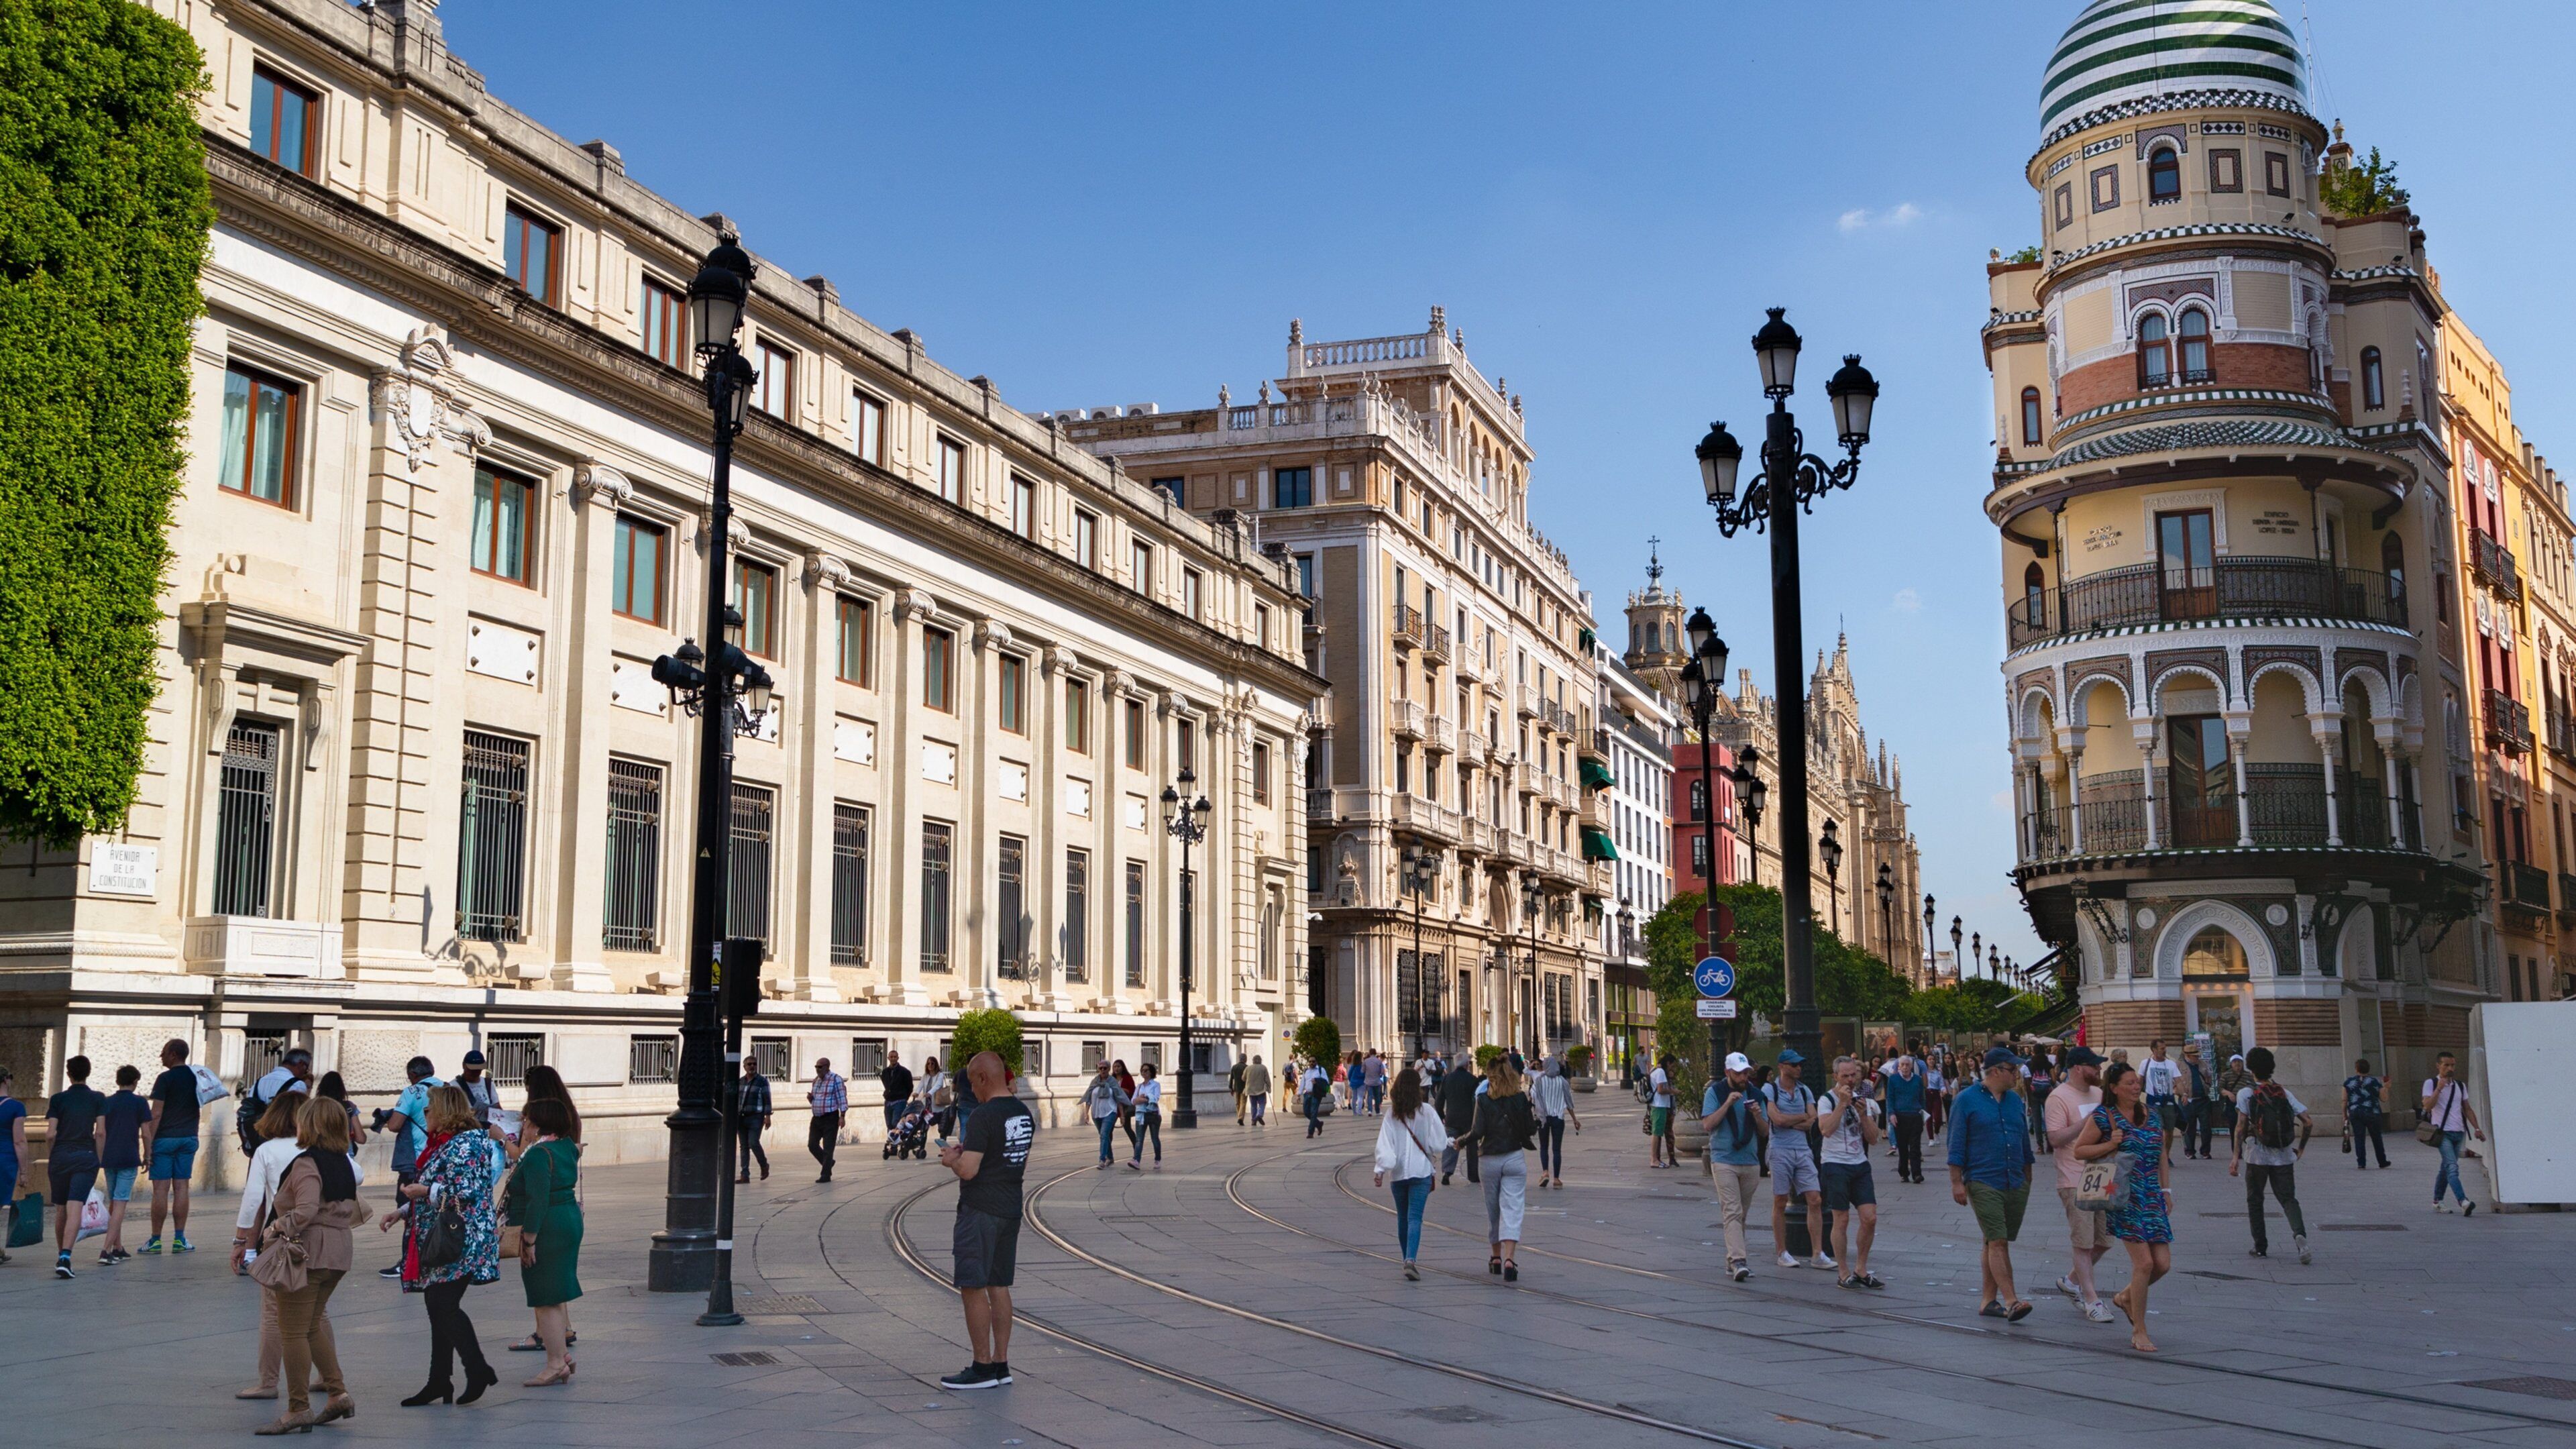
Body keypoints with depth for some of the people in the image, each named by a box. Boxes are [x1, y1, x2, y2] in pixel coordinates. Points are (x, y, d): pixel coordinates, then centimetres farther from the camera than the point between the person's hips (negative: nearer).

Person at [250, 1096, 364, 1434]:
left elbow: (305, 1211, -26)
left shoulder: (306, 1163, -15)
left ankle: (299, 1410, 3)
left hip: (306, 1252, -9)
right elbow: (352, 1211, 17)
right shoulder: (343, 1162, 11)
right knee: (313, 1326, 21)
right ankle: (338, 1394, 18)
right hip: (338, 1252, 9)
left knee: (293, 1332, 0)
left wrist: (277, 1228, -13)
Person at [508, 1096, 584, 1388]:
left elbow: (537, 1200, -24)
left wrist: (528, 1240, -22)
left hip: (547, 1230, -10)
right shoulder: (567, 1146, 9)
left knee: (547, 1299, -3)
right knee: (556, 1296, 18)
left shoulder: (539, 1154, -19)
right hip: (570, 1220, 10)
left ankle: (556, 1364, 1)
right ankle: (563, 1355, 25)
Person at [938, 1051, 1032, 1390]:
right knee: (998, 1287, 13)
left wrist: (951, 1159, 0)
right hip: (1011, 1208, 9)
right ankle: (1001, 1364, 16)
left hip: (980, 1210, -9)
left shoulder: (983, 1116, -17)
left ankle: (983, 1367, 1)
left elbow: (968, 1170, -21)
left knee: (973, 1289, -2)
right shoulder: (1024, 1113, 9)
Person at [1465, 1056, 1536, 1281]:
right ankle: (1509, 1260, -19)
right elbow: (1531, 1130, -1)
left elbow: (1478, 1132, -12)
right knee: (1512, 1211, -4)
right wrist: (1536, 1120, 19)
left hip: (1489, 1159, 0)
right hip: (1515, 1158, 0)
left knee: (1493, 1210, 16)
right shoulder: (1521, 1098, -3)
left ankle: (1496, 1257, 26)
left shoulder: (1483, 1100, -7)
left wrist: (1465, 1137, 7)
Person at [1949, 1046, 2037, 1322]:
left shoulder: (2015, 1100, 13)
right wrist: (1957, 1182, -9)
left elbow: (2025, 1142, 20)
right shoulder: (1967, 1100, -4)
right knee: (1998, 1242, -12)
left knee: (1996, 1244, 10)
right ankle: (2011, 1302, -17)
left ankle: (1988, 1300, 16)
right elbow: (1957, 1144, -5)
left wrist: (2027, 1180, 19)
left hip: (2015, 1185, 6)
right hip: (1984, 1183, -6)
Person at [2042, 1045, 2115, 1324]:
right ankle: (2092, 1300, 1)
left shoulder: (2099, 1094, 14)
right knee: (2084, 1243, -5)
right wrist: (2088, 1121, -22)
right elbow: (2056, 1138, -18)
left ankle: (2071, 1280, 29)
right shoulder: (2059, 1098, -11)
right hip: (2075, 1182, -8)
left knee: (2104, 1241, 11)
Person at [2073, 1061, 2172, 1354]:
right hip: (2125, 1198, -6)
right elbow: (2078, 1150, -2)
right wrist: (2109, 1145, -15)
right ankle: (2139, 1331, 1)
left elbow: (2162, 1155, 21)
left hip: (2153, 1198, 6)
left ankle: (2126, 1297, 30)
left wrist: (2166, 1190, 16)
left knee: (2163, 1263, 1)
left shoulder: (2152, 1116, 12)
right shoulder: (2103, 1117, -5)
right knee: (2144, 1262, -12)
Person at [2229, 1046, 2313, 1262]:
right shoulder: (2284, 1093, 7)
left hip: (2257, 1156, -2)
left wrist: (2236, 1156, -8)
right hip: (2284, 1157, 2)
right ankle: (2299, 1234, -24)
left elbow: (2241, 1127, -10)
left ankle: (2260, 1246, 15)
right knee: (2288, 1198, 3)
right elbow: (2308, 1123, 2)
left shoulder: (2245, 1094, -4)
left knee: (2255, 1201, 13)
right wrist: (2301, 1148, 15)